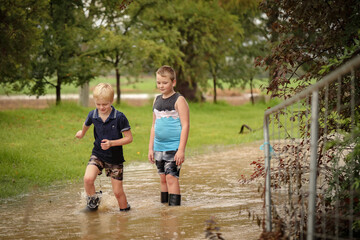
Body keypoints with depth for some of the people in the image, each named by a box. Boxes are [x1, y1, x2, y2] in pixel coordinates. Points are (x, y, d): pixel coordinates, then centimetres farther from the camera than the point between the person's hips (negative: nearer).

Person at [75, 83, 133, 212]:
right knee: (88, 179, -23)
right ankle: (92, 200, 4)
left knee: (118, 191, 2)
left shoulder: (119, 117, -17)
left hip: (115, 158, -2)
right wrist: (82, 133, 39)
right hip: (97, 154, 2)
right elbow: (86, 125, 20)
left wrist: (111, 143, -24)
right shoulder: (92, 115, -6)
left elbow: (129, 138, -12)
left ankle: (125, 210, 28)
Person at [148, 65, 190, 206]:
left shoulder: (179, 100, -7)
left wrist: (181, 150, -17)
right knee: (163, 179, 11)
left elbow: (185, 125, -11)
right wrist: (150, 148, 15)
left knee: (171, 178, -11)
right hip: (159, 147, 7)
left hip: (174, 147, -7)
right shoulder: (157, 100, 13)